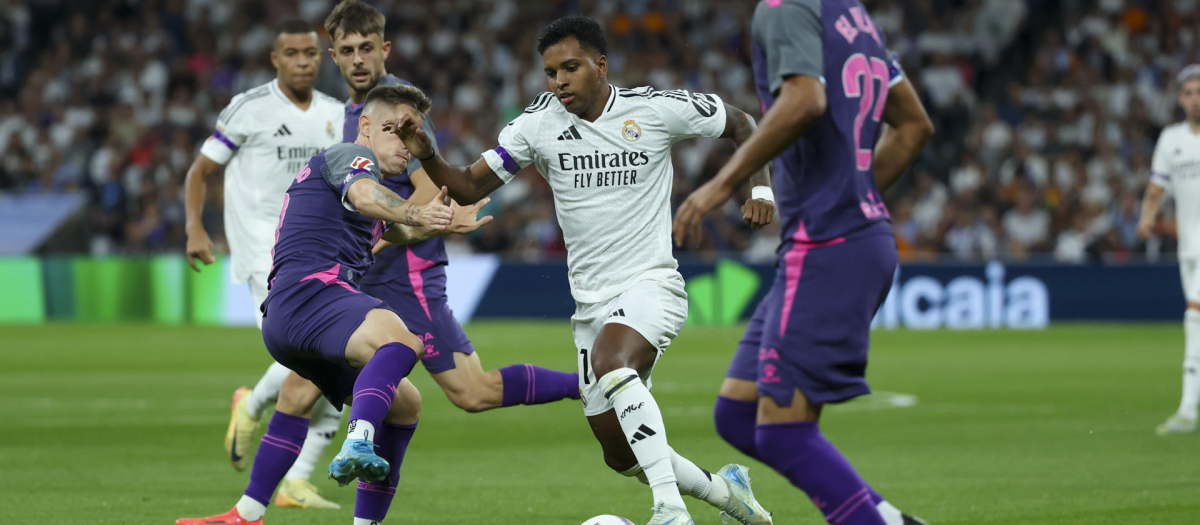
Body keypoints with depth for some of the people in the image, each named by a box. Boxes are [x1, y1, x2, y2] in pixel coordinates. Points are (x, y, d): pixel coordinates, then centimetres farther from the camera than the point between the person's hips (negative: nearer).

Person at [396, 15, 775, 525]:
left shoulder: (656, 109, -7)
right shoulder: (539, 123, -1)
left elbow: (740, 124, 7)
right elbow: (470, 187, 1)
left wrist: (759, 184, -8)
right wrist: (428, 157, -18)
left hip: (650, 284, -5)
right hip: (592, 304, 5)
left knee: (611, 361, -37)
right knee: (621, 454, 7)